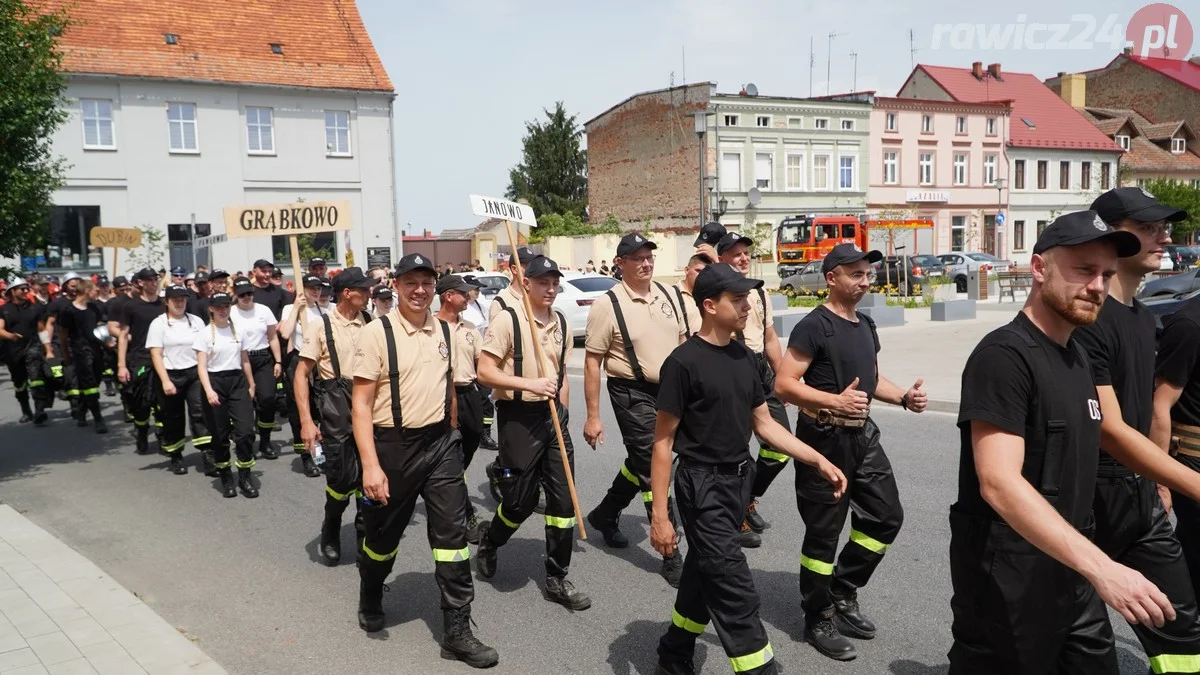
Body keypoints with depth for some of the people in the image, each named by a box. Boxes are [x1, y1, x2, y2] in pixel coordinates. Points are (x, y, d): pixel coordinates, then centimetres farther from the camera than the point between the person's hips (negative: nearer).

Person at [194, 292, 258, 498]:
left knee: (245, 431, -8)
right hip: (216, 382, -2)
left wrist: (251, 385, 17)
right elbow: (201, 366, -8)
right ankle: (226, 477, 19)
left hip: (238, 381, 3)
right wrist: (208, 390, -21)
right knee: (220, 434, 5)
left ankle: (245, 476, 4)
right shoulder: (205, 333, -3)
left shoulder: (237, 330, 9)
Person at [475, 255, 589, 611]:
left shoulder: (562, 323, 8)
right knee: (520, 499, 1)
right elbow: (484, 372, -14)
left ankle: (557, 579, 17)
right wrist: (529, 384, -22)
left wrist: (562, 414, 16)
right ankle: (489, 540, 35)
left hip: (553, 416, 6)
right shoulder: (507, 320, -10)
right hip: (518, 417, -5)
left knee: (563, 498, 4)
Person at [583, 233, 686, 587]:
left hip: (669, 390, 6)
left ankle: (605, 514, 42)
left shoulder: (666, 293, 6)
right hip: (633, 394, -6)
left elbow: (680, 340, 16)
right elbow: (592, 361, -11)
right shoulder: (608, 305, -12)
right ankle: (671, 556, 5)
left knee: (641, 462, 19)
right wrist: (593, 416, -13)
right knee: (655, 470, -4)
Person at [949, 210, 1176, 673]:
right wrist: (1102, 567, -34)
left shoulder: (1076, 355, 10)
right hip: (1009, 585, -8)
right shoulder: (1004, 356, -20)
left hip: (1073, 575, 9)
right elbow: (999, 482, -29)